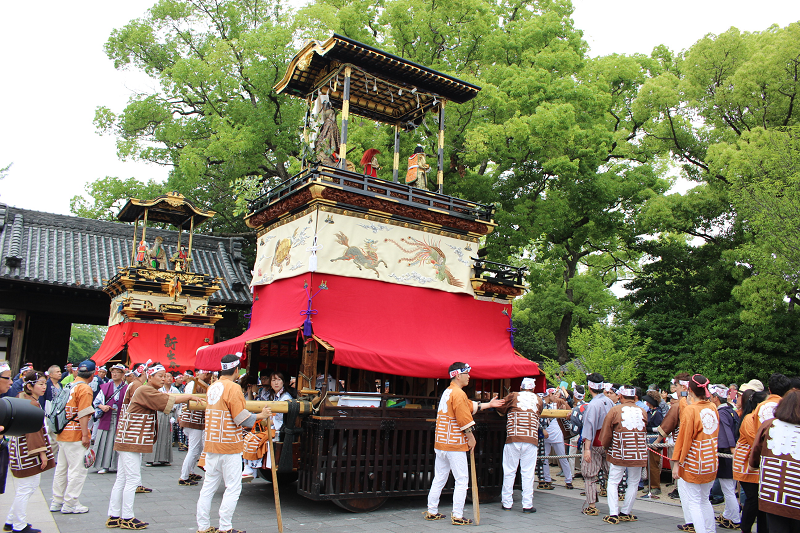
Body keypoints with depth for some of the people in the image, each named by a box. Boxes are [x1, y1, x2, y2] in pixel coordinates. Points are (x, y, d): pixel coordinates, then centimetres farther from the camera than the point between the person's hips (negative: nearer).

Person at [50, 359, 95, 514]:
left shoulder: (69, 386, 10)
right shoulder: (85, 388, -14)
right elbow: (83, 414, -20)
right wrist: (85, 435, -18)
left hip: (62, 434, 9)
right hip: (75, 435, -9)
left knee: (61, 468, 17)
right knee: (77, 469, 0)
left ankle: (57, 502, 26)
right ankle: (70, 504, 4)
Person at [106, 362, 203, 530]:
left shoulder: (148, 392, 18)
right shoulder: (145, 391, -15)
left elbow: (166, 398, 11)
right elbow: (169, 400, -18)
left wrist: (187, 398, 1)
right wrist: (189, 396, -8)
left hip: (126, 441, 10)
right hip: (131, 442, -10)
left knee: (121, 480, 13)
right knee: (133, 479, -3)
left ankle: (114, 516, 20)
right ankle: (127, 518, 6)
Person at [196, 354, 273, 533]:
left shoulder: (212, 388, 9)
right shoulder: (233, 388, -14)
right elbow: (242, 418, -18)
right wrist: (260, 416, -3)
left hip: (211, 444, 8)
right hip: (230, 446, -8)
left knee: (208, 487, 12)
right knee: (233, 488, 2)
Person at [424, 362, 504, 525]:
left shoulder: (447, 392, 15)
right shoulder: (458, 394, -16)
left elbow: (470, 406, 22)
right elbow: (465, 420, -19)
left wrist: (488, 404, 27)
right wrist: (471, 438, -7)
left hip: (440, 443, 9)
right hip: (455, 445, -9)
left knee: (439, 479, 15)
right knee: (462, 481, 0)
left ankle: (431, 512, 20)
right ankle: (457, 517, 3)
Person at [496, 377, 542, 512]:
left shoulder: (513, 396, 6)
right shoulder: (538, 400, 11)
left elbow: (500, 409, 9)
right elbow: (539, 416, 18)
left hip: (513, 439, -1)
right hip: (531, 440, 1)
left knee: (509, 472, 7)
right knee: (528, 473, 4)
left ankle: (507, 503, 12)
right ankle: (527, 505, 5)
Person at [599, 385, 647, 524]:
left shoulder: (615, 410, -5)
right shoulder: (643, 412, 2)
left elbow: (606, 433, 0)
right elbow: (644, 431, 13)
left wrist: (607, 447, 17)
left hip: (619, 453, -2)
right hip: (638, 453, 2)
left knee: (613, 482, 6)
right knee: (633, 483, 14)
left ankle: (613, 514, 1)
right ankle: (626, 513, 19)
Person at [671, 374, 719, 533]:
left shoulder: (690, 410, -16)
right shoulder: (713, 408, 2)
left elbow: (684, 438, -15)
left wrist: (677, 463, -9)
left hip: (694, 463, -7)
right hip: (711, 462, 7)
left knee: (694, 502, 1)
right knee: (704, 500, 20)